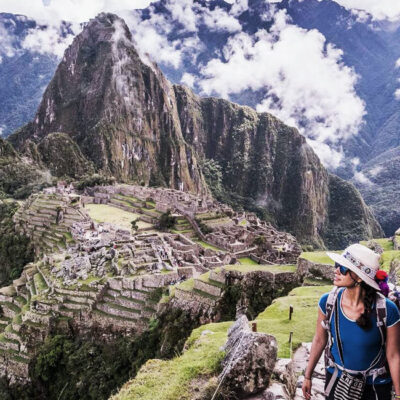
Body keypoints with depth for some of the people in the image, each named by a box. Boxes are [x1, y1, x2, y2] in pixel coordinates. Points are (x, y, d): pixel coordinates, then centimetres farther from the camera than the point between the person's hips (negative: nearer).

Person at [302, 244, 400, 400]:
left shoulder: (387, 310, -24)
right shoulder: (328, 301, -17)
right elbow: (319, 340, -2)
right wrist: (308, 376, 6)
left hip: (375, 386, -2)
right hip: (336, 379, 2)